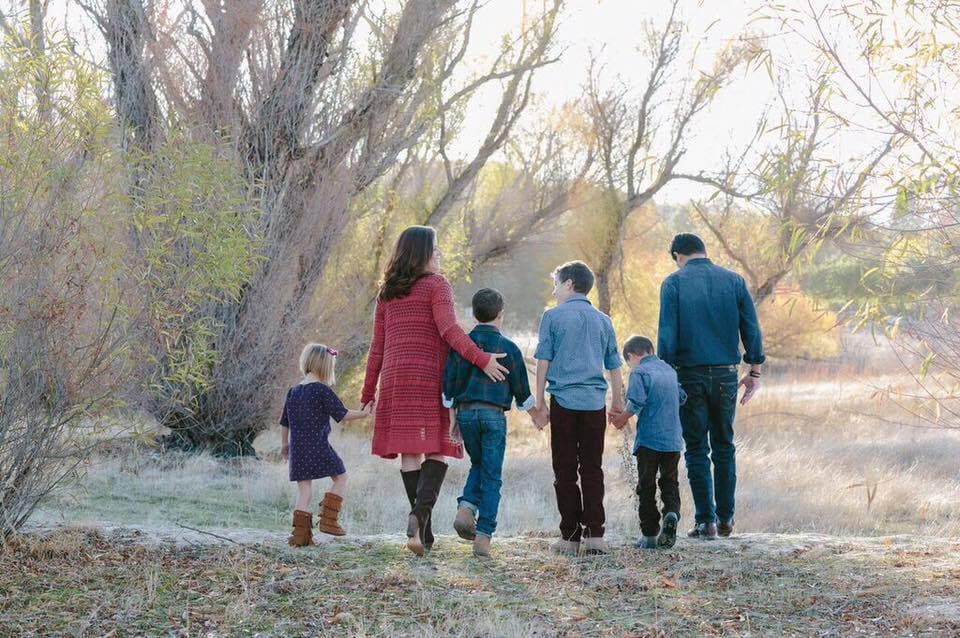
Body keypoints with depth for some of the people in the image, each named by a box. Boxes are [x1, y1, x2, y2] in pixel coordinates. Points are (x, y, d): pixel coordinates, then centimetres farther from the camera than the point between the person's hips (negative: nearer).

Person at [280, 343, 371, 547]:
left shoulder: (293, 391, 12)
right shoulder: (322, 390, -9)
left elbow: (284, 422, 18)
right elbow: (342, 415, -8)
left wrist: (284, 444, 29)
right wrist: (363, 414, 4)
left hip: (297, 450, 6)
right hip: (318, 447, -6)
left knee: (304, 490, 9)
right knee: (340, 478, 11)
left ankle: (300, 533, 5)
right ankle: (328, 519, 2)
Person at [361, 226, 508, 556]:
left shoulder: (387, 293, 14)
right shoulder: (436, 285, -1)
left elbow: (377, 347, 14)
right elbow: (448, 329, -16)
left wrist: (369, 392, 19)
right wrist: (482, 360, -19)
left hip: (395, 379, 5)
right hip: (431, 378, -5)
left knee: (409, 452, 4)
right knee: (437, 450, -1)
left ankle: (423, 531, 4)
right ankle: (420, 512, -23)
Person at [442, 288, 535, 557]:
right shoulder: (508, 348, 0)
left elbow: (449, 384, 5)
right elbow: (521, 388, 6)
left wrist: (453, 417, 14)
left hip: (465, 412, 3)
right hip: (494, 414, -3)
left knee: (478, 465, 22)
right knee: (491, 475, 2)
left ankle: (466, 508, -3)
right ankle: (483, 536, -5)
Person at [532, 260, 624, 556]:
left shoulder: (554, 316, 0)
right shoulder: (603, 320, 11)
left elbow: (544, 361, -1)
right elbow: (614, 365, 16)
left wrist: (539, 403, 4)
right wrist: (618, 401, 27)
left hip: (564, 401, -3)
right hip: (595, 402, 3)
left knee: (565, 471, 4)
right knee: (592, 470, 7)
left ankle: (570, 536, 4)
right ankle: (594, 534, 0)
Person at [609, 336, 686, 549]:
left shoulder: (639, 373, -8)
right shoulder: (669, 370, 11)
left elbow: (636, 402, -20)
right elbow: (681, 397, 18)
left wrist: (623, 418, -5)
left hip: (649, 439, -5)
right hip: (674, 440, 5)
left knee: (646, 486, 5)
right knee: (669, 481, 16)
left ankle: (649, 534, 6)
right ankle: (672, 512, -13)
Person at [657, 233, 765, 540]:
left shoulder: (674, 283, -4)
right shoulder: (734, 280, 5)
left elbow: (667, 334, -10)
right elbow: (752, 329, 4)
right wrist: (755, 371, 12)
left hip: (689, 375, -3)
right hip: (726, 375, 3)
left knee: (697, 449, 4)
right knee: (724, 446, 14)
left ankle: (706, 521, 2)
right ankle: (726, 519, 15)